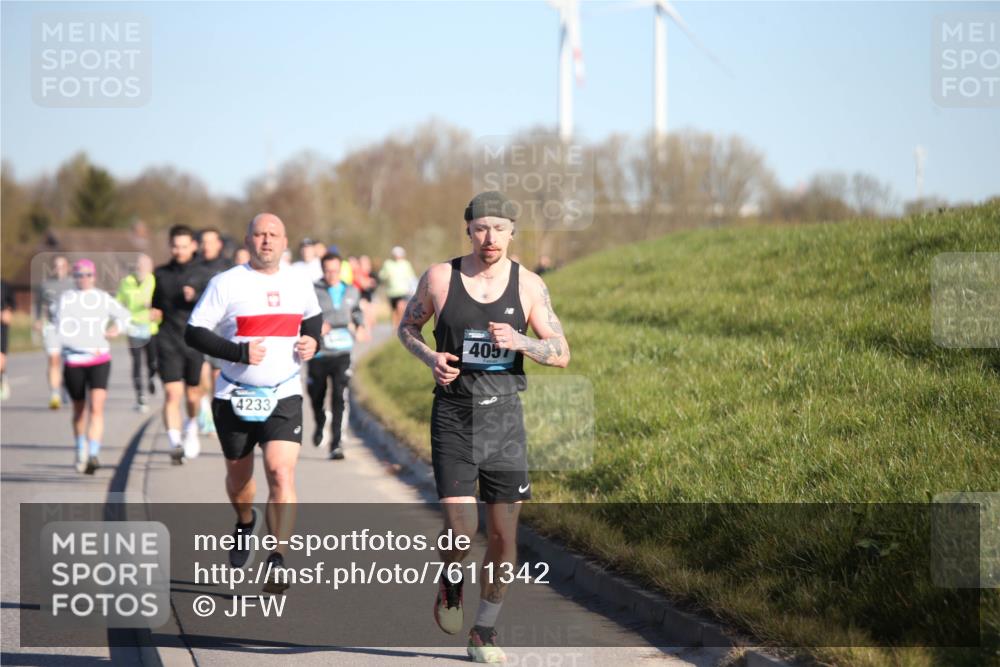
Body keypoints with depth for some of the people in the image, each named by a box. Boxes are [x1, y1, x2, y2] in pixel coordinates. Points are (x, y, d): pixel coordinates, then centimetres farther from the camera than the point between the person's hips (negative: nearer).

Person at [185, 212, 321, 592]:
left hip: (284, 396, 1)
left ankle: (278, 562, -16)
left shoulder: (299, 283, 5)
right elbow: (193, 333, -9)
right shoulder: (227, 283, -7)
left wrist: (313, 340, 3)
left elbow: (313, 318, 25)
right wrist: (239, 352, -21)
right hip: (235, 399, -1)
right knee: (239, 477, 15)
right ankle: (246, 523, 49)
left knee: (281, 474, -17)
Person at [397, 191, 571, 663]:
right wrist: (430, 358, -7)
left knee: (504, 537, 3)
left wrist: (519, 341, -18)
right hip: (453, 417, -2)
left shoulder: (528, 285, 0)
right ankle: (451, 581, 21)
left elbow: (562, 354, 2)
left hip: (504, 418, 2)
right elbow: (408, 326, 14)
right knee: (461, 531, -14)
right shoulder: (440, 278, -3)